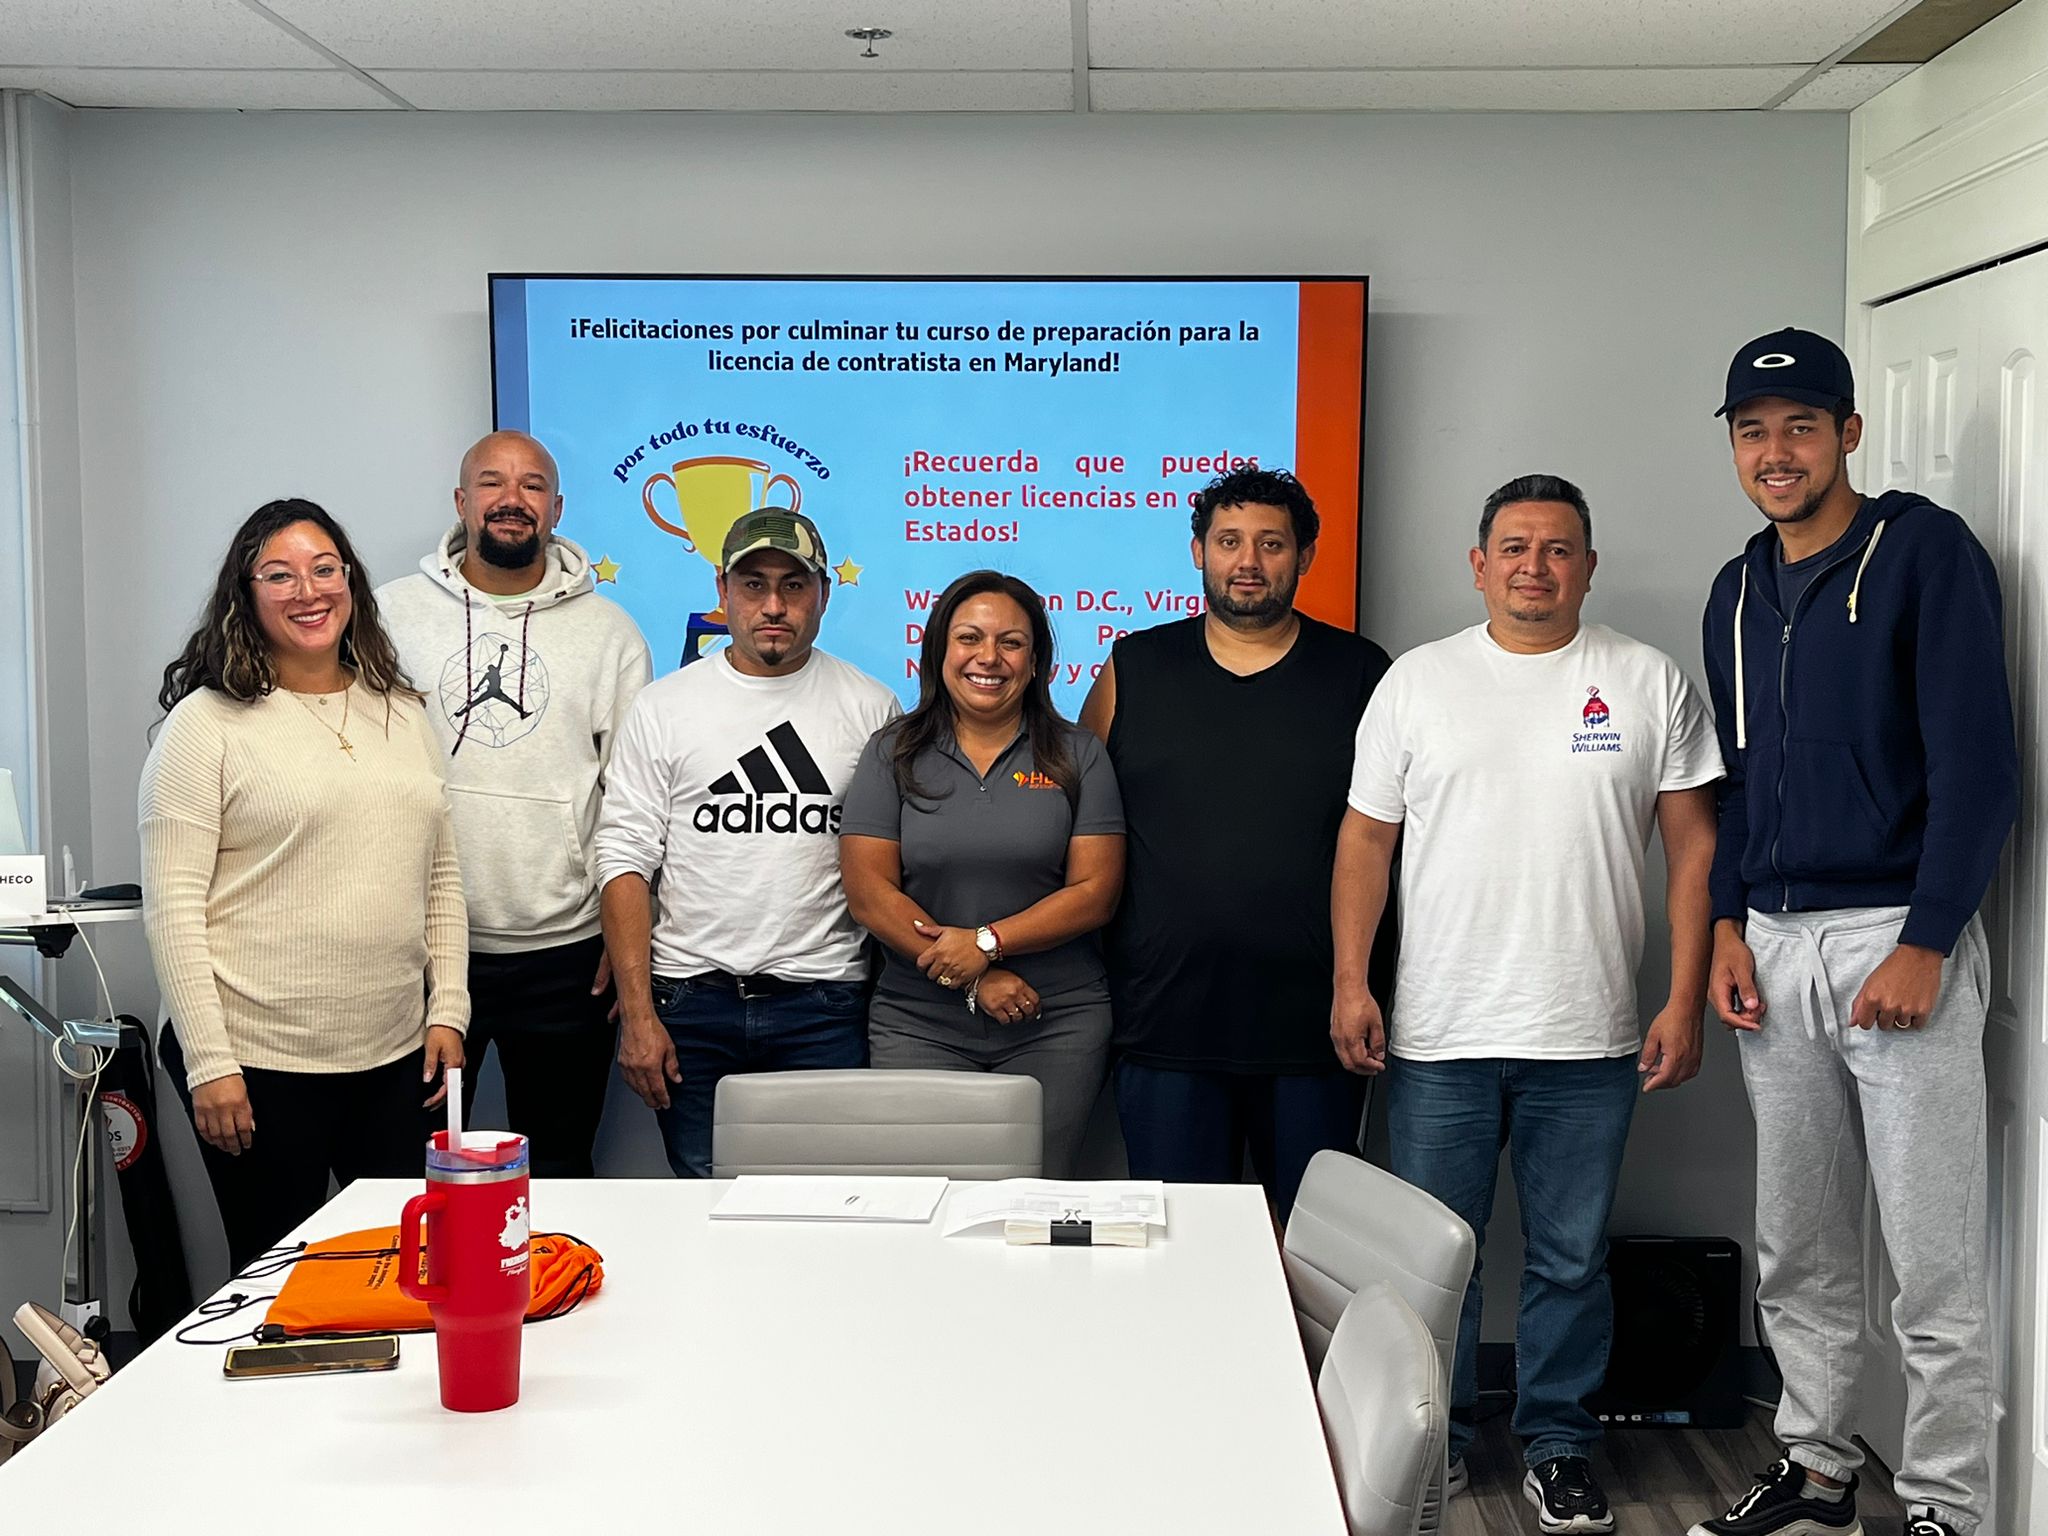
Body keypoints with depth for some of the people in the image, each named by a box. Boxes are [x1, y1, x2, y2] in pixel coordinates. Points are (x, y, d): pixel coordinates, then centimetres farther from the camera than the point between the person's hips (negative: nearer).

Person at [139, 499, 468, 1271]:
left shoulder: (402, 714, 11)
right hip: (260, 1063, -5)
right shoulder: (207, 723, -5)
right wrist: (209, 1062, -13)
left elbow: (443, 877, 15)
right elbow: (172, 908, -9)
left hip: (397, 1058, 5)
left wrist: (447, 1009, 6)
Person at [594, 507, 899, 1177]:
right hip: (691, 1002, 1)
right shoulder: (663, 707, 5)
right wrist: (638, 1012, -6)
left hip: (824, 1007, 0)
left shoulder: (871, 708, 5)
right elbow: (625, 861, 2)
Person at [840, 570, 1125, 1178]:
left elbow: (1095, 892, -2)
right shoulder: (893, 755, 5)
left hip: (1056, 1026, 0)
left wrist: (987, 942, -13)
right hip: (918, 1026, 0)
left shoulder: (1076, 755, 5)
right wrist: (972, 980, -11)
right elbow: (869, 893, -3)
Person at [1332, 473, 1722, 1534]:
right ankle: (1434, 1439, 27)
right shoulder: (1418, 680, 5)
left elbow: (1694, 847, 3)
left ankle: (1558, 1446, 26)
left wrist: (1685, 1001, -3)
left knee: (1571, 1259, 10)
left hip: (1589, 1044, 0)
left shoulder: (1651, 685, 4)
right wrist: (1351, 982, -2)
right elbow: (1366, 838, 6)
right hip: (1438, 1037, 1)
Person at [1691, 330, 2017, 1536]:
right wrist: (1727, 923, 7)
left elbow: (1978, 764, -11)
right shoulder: (1740, 591, 14)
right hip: (1775, 949, 6)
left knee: (1936, 1267, -1)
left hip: (1899, 939, -6)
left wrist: (1925, 945, -16)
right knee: (1799, 1254, 14)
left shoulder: (1927, 552, -6)